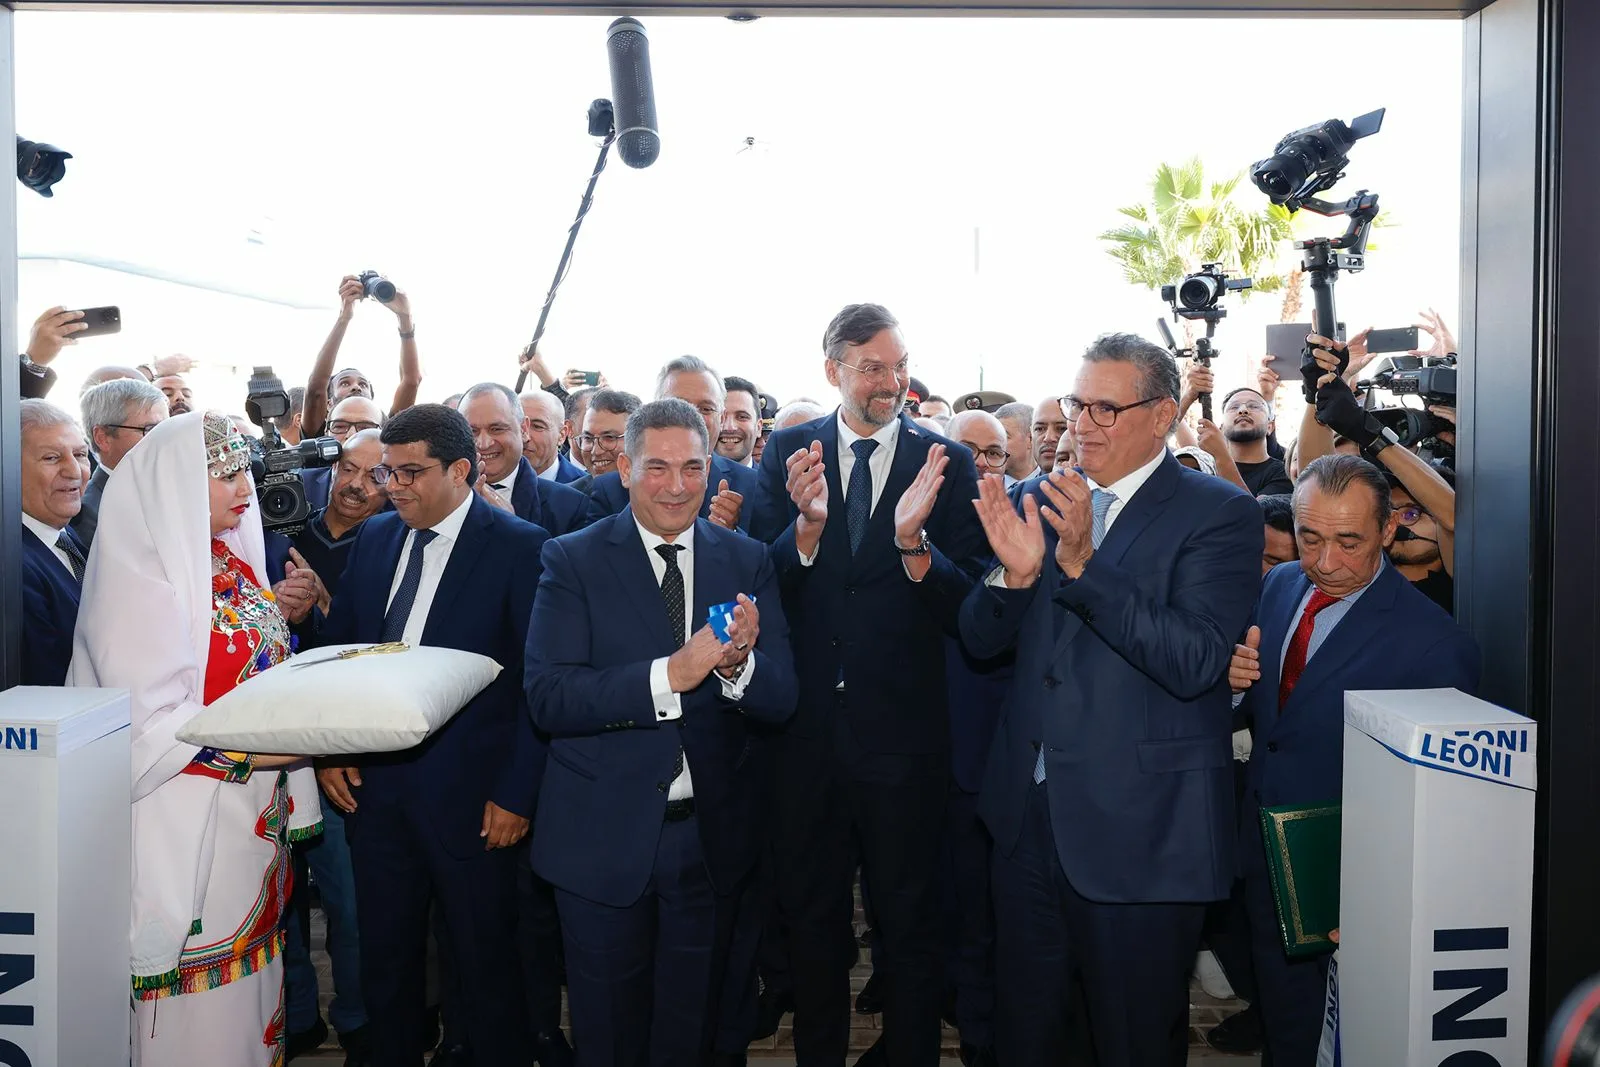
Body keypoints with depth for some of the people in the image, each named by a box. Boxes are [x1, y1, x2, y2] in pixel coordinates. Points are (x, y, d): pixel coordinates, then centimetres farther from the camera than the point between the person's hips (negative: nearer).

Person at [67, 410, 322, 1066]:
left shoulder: (233, 562, 9)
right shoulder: (140, 574, -17)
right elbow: (149, 722, -20)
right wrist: (253, 748, -27)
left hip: (253, 813, 8)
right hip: (188, 824, -8)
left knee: (248, 989, 18)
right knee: (201, 1011, 5)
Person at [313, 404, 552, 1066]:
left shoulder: (520, 548, -11)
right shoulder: (375, 536, 7)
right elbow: (337, 646, 14)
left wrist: (516, 793, -14)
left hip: (468, 796, -5)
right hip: (375, 785, 5)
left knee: (486, 962, 10)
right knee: (384, 957, 17)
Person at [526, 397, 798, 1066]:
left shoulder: (748, 562, 1)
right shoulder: (572, 560, -7)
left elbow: (781, 700, -4)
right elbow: (547, 698, -18)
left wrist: (738, 663, -27)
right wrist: (671, 673, -29)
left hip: (713, 837, 2)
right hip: (602, 837, -2)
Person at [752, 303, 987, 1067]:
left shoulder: (946, 462, -6)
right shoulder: (788, 452, -2)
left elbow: (968, 602, -11)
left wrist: (915, 541, -29)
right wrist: (806, 525, -26)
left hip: (904, 726, -1)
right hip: (807, 724, 2)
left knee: (910, 918, 16)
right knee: (810, 911, 20)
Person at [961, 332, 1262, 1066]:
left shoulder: (1219, 513, -10)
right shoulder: (1045, 499, 5)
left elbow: (1196, 663, -23)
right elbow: (979, 640, 4)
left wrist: (1083, 564, -30)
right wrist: (1016, 572, -16)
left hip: (1139, 831, -5)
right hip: (1029, 813, 5)